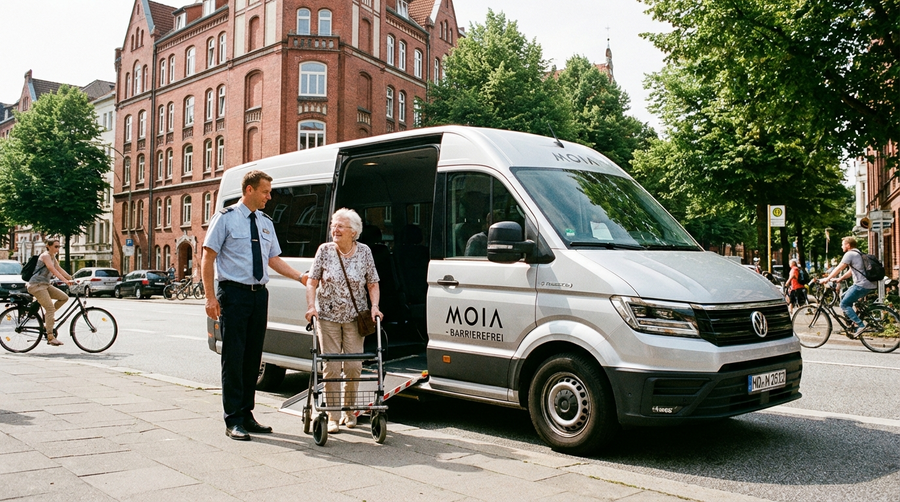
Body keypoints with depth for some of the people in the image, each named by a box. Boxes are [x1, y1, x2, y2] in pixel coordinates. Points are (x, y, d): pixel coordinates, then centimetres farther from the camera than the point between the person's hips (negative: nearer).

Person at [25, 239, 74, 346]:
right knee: (50, 308, -16)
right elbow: (53, 269, -25)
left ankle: (47, 315, 10)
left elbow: (60, 270, 13)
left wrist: (72, 279, 2)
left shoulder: (53, 258, 15)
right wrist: (65, 280, -34)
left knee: (64, 297, -3)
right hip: (36, 285, -9)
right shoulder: (45, 256, -13)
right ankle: (50, 337, -16)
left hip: (45, 285, 9)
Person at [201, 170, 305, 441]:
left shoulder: (266, 223, 14)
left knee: (253, 356, 10)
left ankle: (246, 415, 20)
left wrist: (301, 277, 5)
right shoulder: (225, 218, -3)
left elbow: (274, 259, 18)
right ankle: (233, 420, 3)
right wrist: (211, 297, -13)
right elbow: (207, 258, -5)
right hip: (234, 293, -6)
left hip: (259, 294, 6)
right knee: (234, 357, -4)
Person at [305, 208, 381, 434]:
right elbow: (312, 282, 0)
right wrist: (311, 306, -13)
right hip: (328, 316, 0)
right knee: (331, 367, -2)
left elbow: (373, 284, 5)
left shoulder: (364, 252, 0)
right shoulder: (325, 250, -1)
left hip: (354, 318, 1)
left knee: (354, 367, 0)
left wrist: (374, 306, -9)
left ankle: (349, 411, 20)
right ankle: (332, 416, 8)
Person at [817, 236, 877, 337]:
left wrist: (827, 279, -4)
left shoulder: (850, 254, -8)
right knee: (844, 297, 22)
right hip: (869, 284, 10)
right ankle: (853, 320, 18)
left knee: (844, 304, -5)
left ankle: (860, 325, -13)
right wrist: (840, 278, 23)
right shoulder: (858, 253, 23)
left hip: (861, 285, -10)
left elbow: (839, 268, -10)